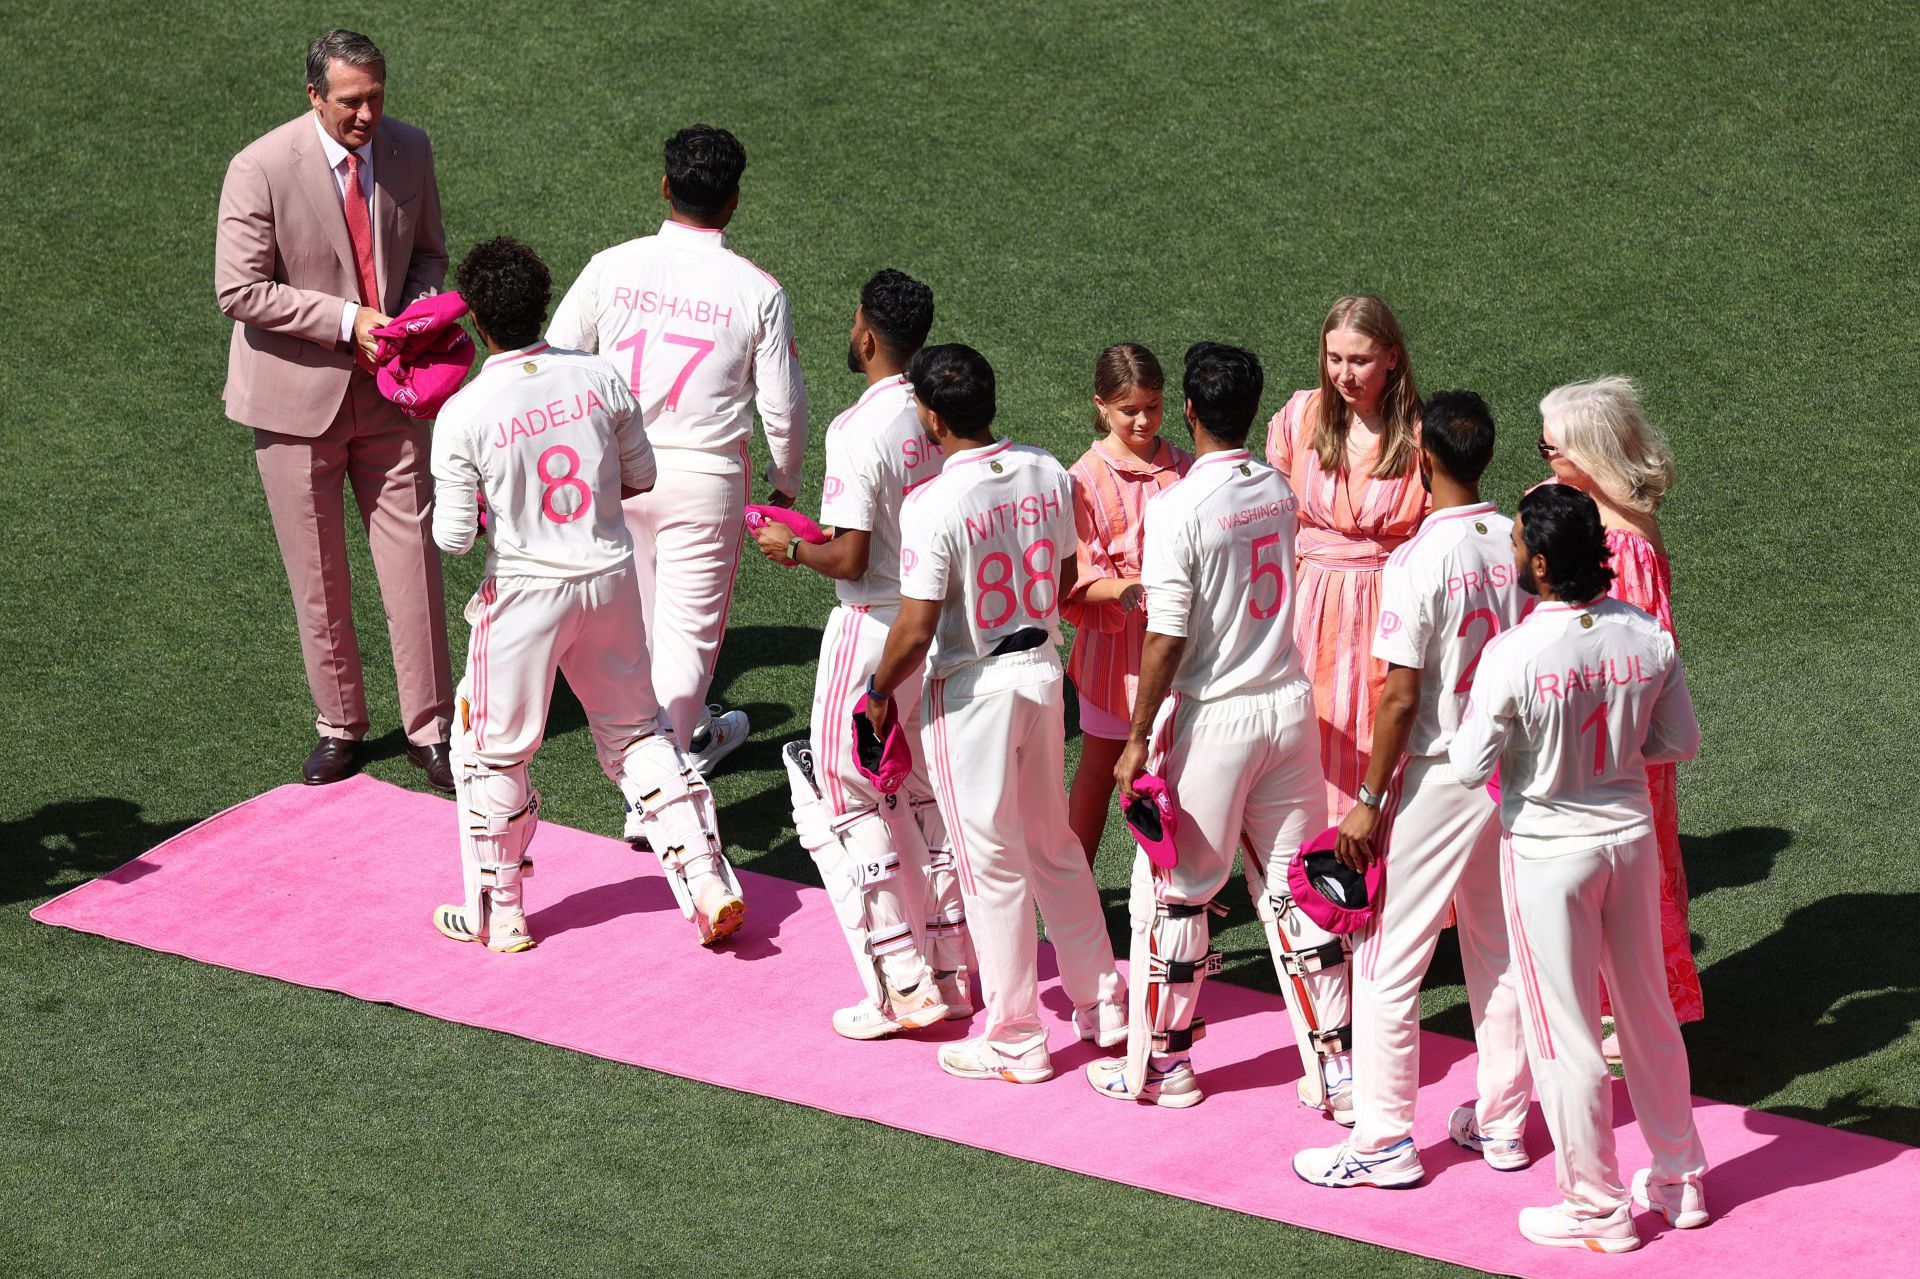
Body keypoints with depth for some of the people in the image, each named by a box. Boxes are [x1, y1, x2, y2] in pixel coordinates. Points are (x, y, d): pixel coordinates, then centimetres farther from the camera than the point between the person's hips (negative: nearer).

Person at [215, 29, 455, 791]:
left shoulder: (409, 150, -2)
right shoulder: (261, 170, -17)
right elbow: (238, 290, -18)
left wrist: (417, 315, -9)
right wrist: (346, 320, -23)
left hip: (387, 390, 3)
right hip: (298, 393, -3)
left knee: (412, 557, 1)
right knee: (317, 575, 8)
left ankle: (429, 730, 12)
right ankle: (338, 727, 24)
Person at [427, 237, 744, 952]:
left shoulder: (463, 415, -17)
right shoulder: (598, 378, -6)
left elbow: (454, 537, -15)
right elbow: (639, 477, 6)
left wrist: (447, 506, 6)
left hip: (524, 592, -4)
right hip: (610, 577, 4)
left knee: (493, 753, 14)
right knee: (636, 731, 20)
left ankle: (497, 914, 24)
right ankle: (705, 878, 15)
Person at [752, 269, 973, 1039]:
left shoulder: (861, 431, -21)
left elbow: (849, 557, -23)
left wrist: (792, 548, -4)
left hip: (875, 627, -7)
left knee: (842, 802, 4)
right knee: (924, 797, 19)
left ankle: (903, 988, 1)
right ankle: (953, 972, 24)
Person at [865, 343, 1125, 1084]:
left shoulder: (933, 505, -22)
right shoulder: (1048, 475, -2)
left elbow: (915, 629, -21)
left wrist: (879, 692, -4)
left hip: (970, 690, -6)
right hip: (1043, 670, 6)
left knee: (992, 863, 4)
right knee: (1054, 843, 20)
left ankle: (1016, 1042, 13)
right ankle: (1101, 1004, 29)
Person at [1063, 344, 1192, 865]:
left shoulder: (1183, 469, 3)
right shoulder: (1087, 478, -9)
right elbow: (1080, 579, -12)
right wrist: (1124, 590, -31)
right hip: (1114, 638, -3)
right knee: (1100, 766, 8)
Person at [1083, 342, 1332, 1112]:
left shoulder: (1179, 508, -17)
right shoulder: (1277, 488, 2)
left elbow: (1167, 640, -17)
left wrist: (1138, 739, -10)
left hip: (1211, 717, -6)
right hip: (1290, 705, 6)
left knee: (1173, 891, 8)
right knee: (1295, 884, 12)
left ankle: (1161, 1064, 17)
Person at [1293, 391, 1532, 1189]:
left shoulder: (1419, 561, -19)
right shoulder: (1520, 545, 0)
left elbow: (1401, 699, -18)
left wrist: (1368, 801, -10)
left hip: (1438, 779, -7)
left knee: (1388, 962, 3)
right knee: (1499, 952, 18)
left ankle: (1385, 1141, 7)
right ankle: (1502, 1123, 26)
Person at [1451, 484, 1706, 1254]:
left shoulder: (1514, 655, -23)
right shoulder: (1647, 638, -8)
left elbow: (1470, 766, -16)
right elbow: (1679, 743, 2)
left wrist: (1470, 719, 2)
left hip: (1549, 852, -5)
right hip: (1631, 836, 5)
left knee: (1566, 1032, 8)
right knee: (1649, 1014, 20)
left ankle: (1596, 1208, 18)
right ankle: (1679, 1181, 32)